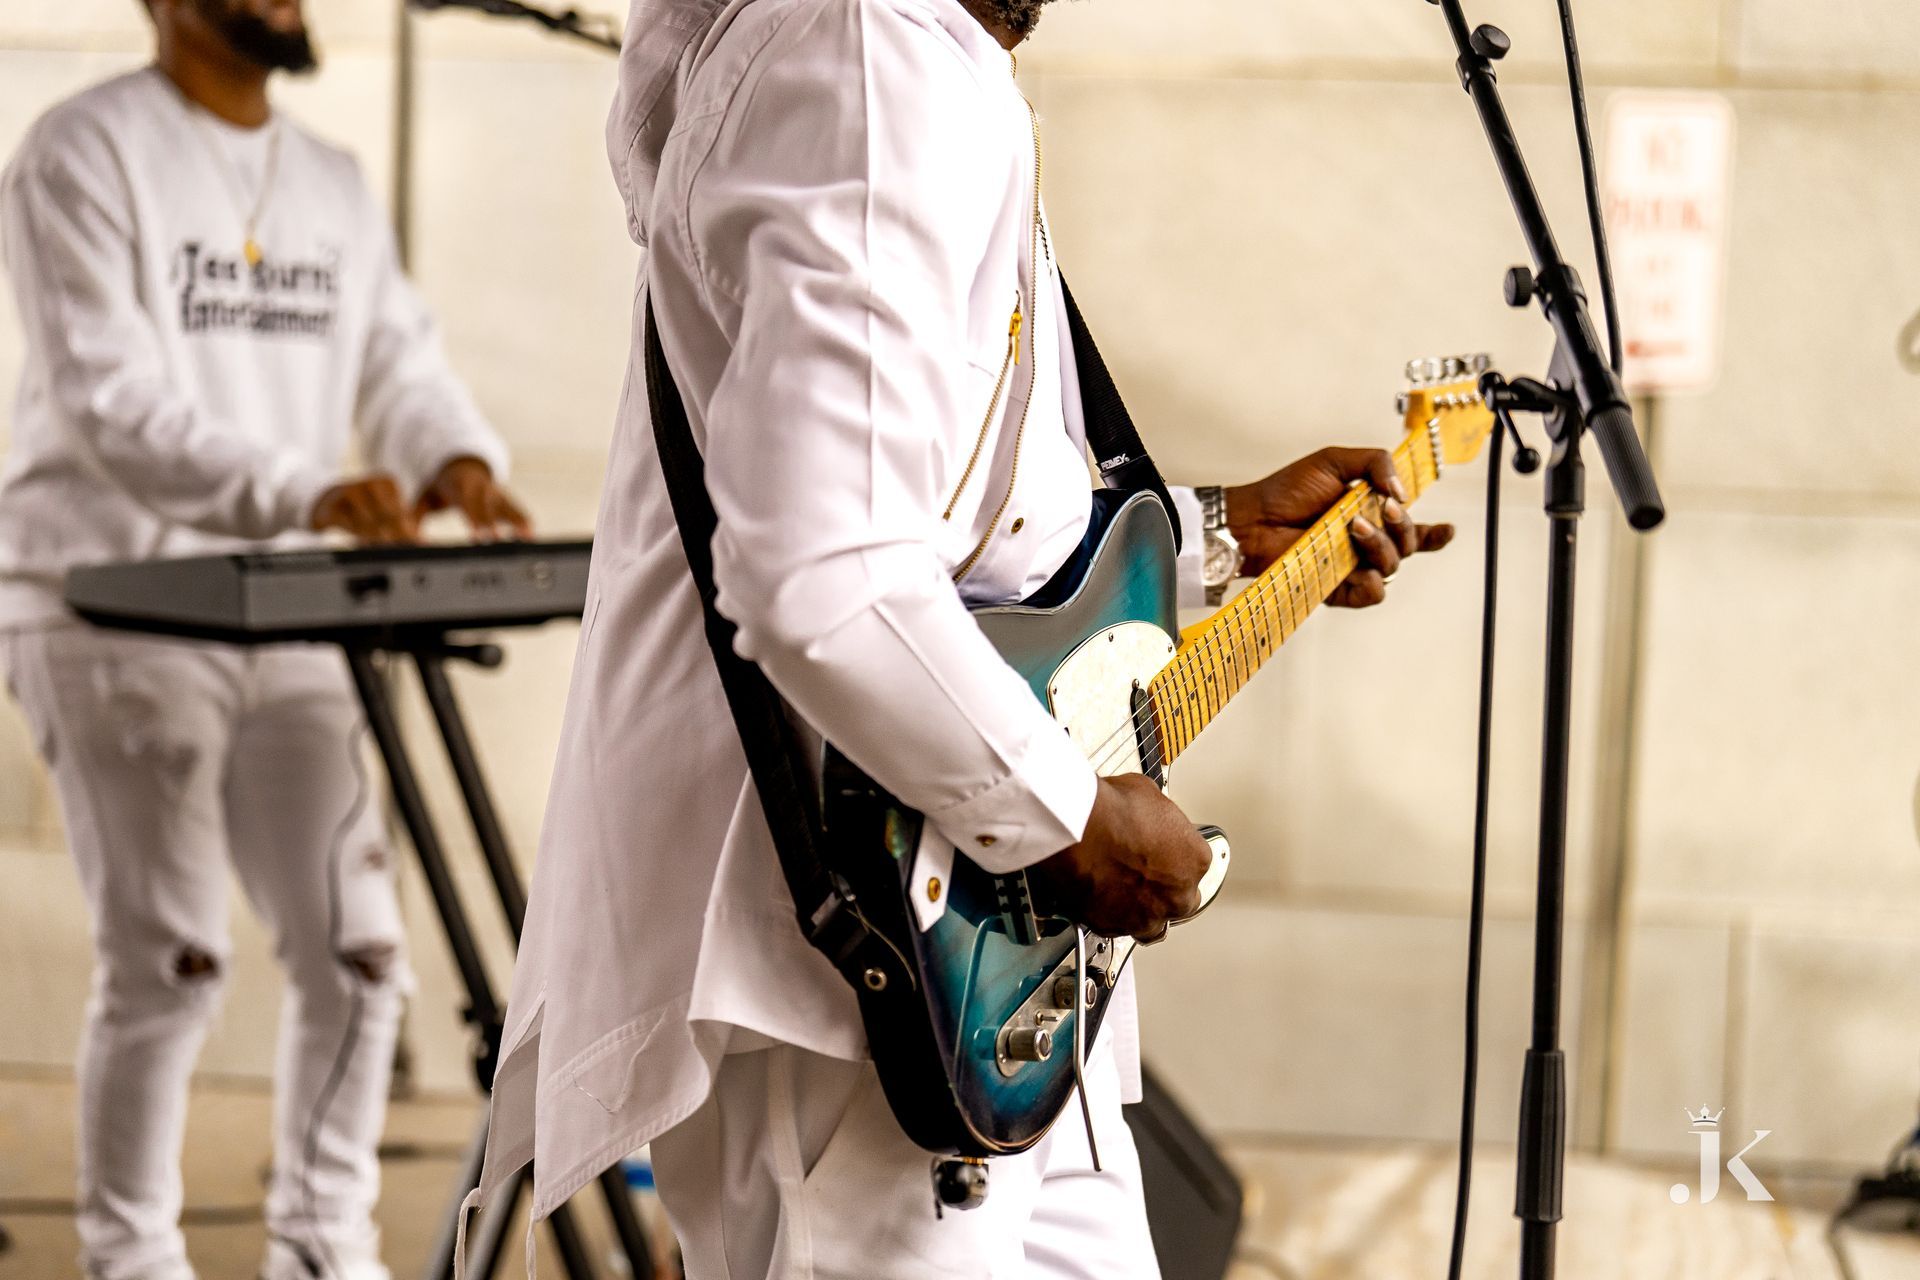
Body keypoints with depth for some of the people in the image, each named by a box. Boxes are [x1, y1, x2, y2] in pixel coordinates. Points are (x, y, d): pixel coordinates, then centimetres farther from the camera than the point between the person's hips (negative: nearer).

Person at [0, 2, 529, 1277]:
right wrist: (310, 492, -31)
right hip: (111, 614, -6)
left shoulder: (335, 183, 15)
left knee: (357, 948, 3)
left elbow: (402, 358, 10)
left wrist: (458, 457, -14)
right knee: (170, 957, -5)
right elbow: (112, 402, -18)